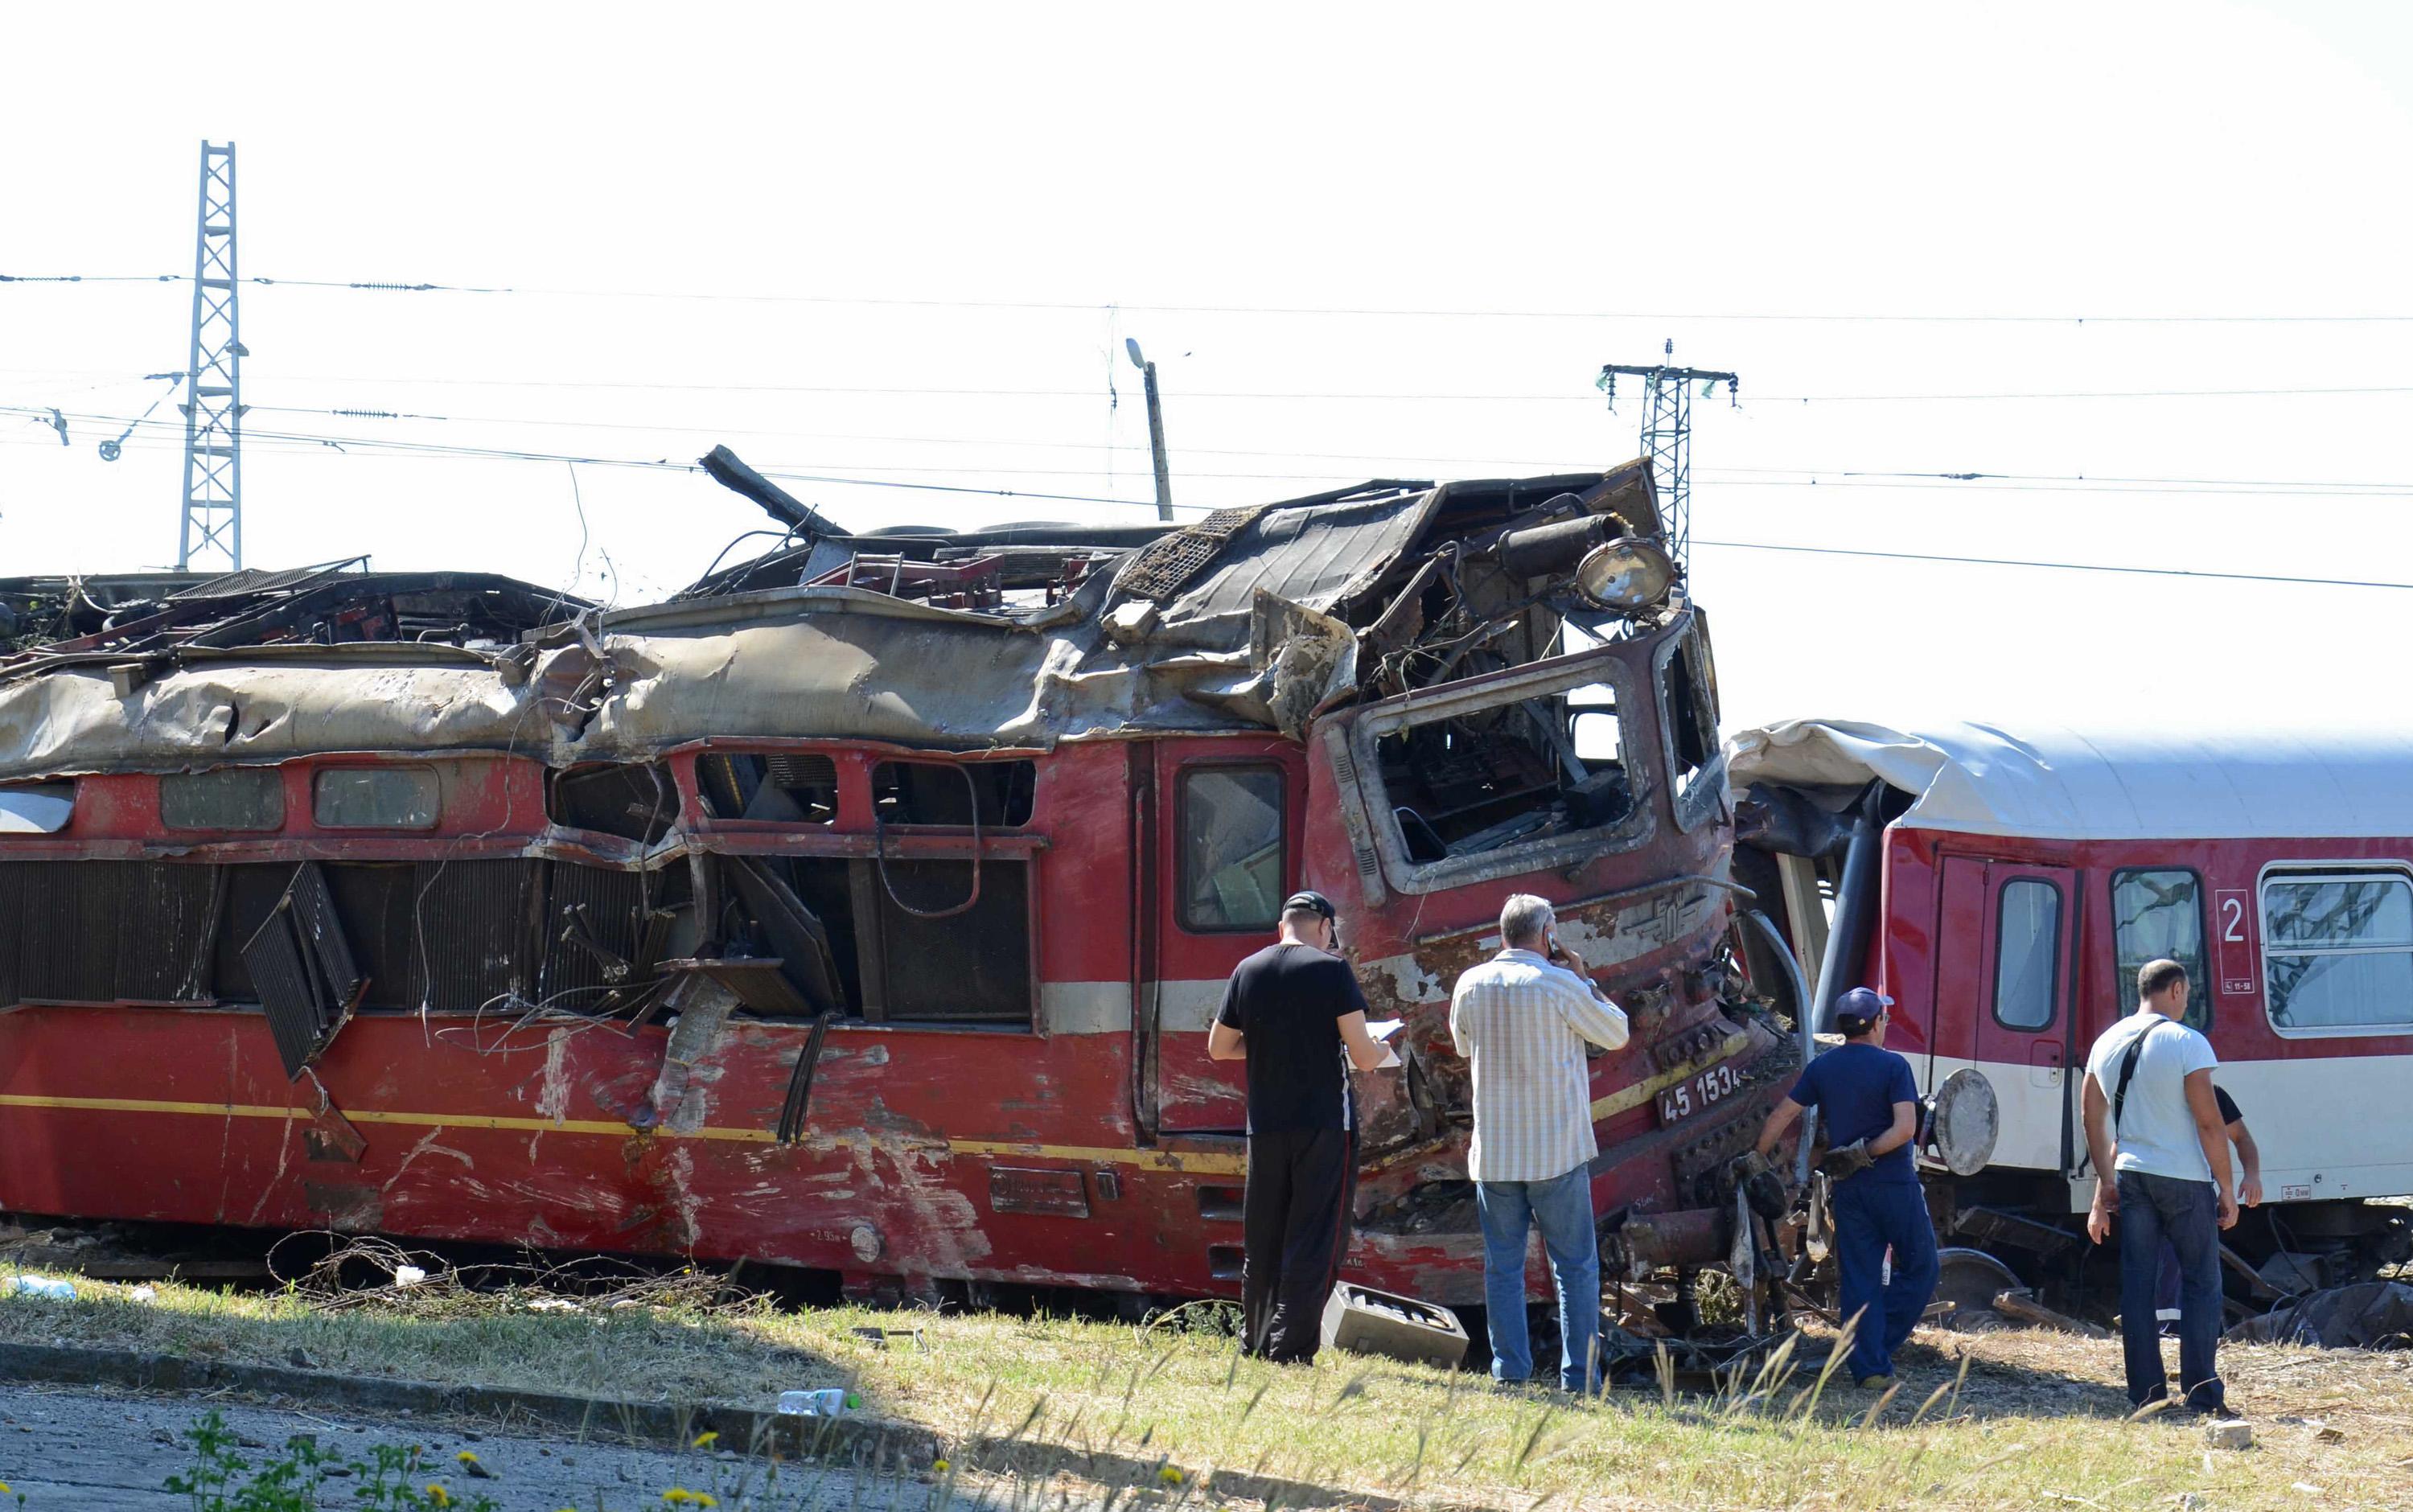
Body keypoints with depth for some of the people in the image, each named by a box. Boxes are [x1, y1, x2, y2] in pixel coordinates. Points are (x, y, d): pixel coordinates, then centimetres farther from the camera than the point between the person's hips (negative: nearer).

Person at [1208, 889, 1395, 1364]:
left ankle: (1255, 1340, 24)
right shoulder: (1331, 970, -8)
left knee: (1261, 1239, 15)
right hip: (1325, 1124, -5)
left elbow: (1219, 1048, 13)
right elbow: (1362, 1056, -11)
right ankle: (1291, 1347, -6)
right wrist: (1383, 1051, 11)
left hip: (1265, 1126, 5)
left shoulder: (1247, 972, 5)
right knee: (1316, 1240, 0)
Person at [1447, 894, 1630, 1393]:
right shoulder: (1559, 986, -10)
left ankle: (1509, 1373, 5)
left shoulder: (1471, 985, 2)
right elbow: (1616, 1033, 3)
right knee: (1575, 1267, 4)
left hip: (1493, 1154, 3)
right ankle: (1579, 1378, 1)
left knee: (1503, 1266, 8)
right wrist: (1583, 981, 11)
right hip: (1557, 1151, -3)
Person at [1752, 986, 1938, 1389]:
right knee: (1920, 1268, 8)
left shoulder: (1821, 1068, 6)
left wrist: (1757, 1160, 13)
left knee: (1859, 1277, 6)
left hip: (1849, 1189, 4)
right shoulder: (1892, 1066, -7)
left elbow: (1780, 1117, 4)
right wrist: (1864, 1154, -10)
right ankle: (1881, 1344, -3)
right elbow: (1905, 1128, -18)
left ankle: (1870, 1367, 2)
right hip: (1895, 1185, -4)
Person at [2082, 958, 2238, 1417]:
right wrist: (2226, 1190, -5)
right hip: (2185, 1179, -5)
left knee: (2137, 1284, 7)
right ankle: (2202, 1395, -1)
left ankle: (2146, 1395, 6)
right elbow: (2210, 1124, -12)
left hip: (2131, 1175, 5)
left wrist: (2105, 1186, 21)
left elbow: (2094, 1122, 13)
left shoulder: (2106, 1044, 7)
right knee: (2200, 1284, 3)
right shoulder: (2187, 1043, -11)